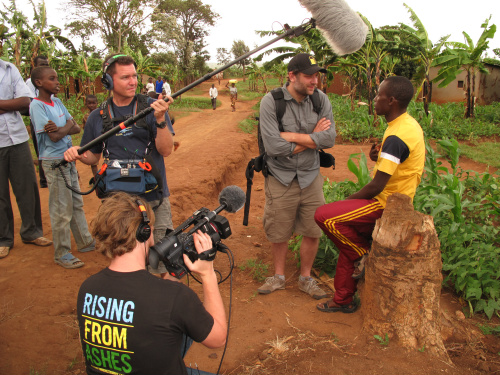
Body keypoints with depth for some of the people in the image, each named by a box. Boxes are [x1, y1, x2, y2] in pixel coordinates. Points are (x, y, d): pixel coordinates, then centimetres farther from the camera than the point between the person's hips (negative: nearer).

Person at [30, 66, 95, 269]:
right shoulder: (37, 105, -14)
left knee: (77, 203, 17)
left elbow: (76, 128, 3)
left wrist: (59, 129, -15)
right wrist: (68, 125, -4)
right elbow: (54, 136, -20)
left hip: (69, 159, 8)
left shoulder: (57, 102, 9)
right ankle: (62, 254, 11)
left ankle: (85, 242, 30)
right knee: (61, 210, -2)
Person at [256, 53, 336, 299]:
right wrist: (313, 137, -14)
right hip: (280, 179, -2)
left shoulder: (320, 99, -3)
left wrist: (291, 135, -19)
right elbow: (273, 147, -23)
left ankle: (305, 278, 33)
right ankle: (279, 276, 36)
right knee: (279, 233, 11)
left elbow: (329, 139, -14)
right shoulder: (271, 101, -14)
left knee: (313, 231, 10)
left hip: (311, 177, 3)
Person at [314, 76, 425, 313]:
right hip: (396, 200, 10)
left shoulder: (396, 137, -24)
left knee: (324, 215, -19)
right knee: (349, 239, 15)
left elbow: (377, 187, -24)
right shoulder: (409, 124, 8)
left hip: (386, 205, -10)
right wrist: (380, 158, 0)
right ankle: (343, 300, 24)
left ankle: (364, 254, 1)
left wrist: (349, 200, -8)